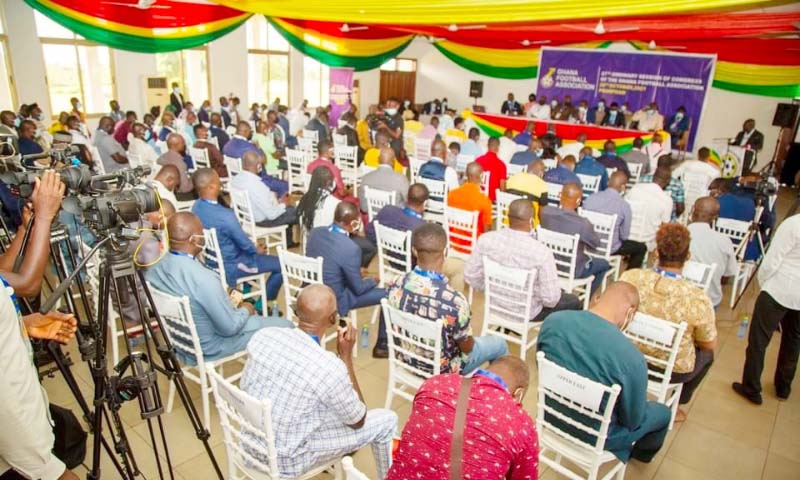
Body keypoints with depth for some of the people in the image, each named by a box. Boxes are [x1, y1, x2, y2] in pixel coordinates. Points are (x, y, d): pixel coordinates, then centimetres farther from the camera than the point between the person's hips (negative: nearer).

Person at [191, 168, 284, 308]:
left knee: (250, 250, 34)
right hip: (229, 267, -9)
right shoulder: (225, 215, -35)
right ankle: (261, 305, 17)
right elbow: (244, 243, -21)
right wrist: (257, 250, 2)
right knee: (281, 264, 0)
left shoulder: (196, 206, -7)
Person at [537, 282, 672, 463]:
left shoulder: (552, 321, -18)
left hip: (553, 415, 4)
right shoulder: (632, 358, -32)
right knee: (662, 412, 25)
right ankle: (641, 453, 54)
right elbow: (632, 421, -14)